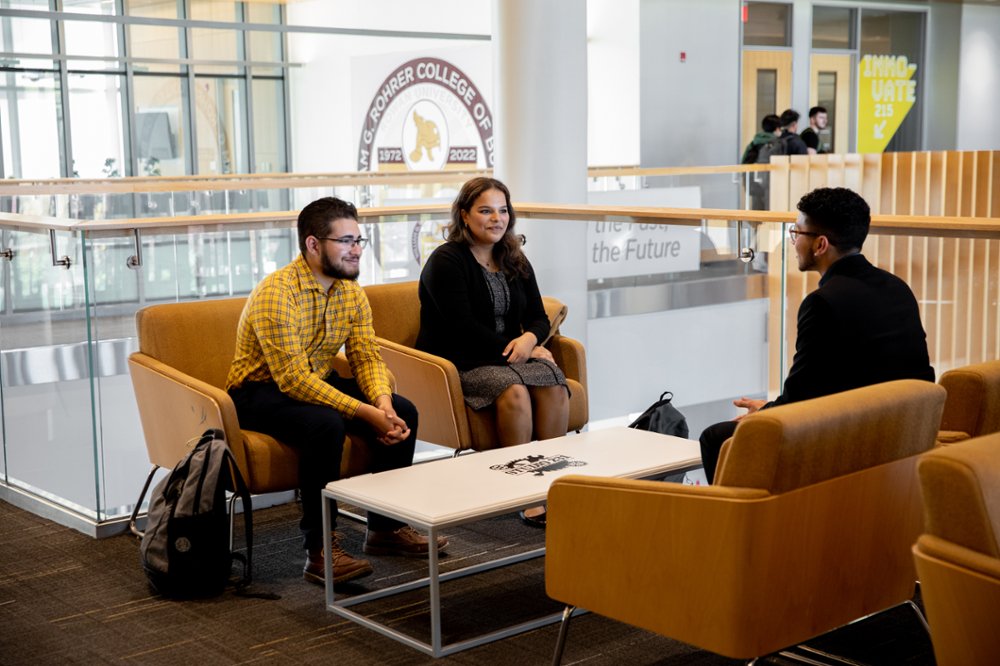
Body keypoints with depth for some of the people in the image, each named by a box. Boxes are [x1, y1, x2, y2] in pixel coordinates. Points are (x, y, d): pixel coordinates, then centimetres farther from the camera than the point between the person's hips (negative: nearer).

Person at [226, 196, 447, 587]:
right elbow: (293, 379, -31)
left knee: (403, 413, -9)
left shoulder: (351, 292, 0)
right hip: (261, 391, -8)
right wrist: (366, 414, -34)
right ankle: (319, 551, -26)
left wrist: (383, 403, -25)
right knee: (326, 425, -36)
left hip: (320, 382, 8)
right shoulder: (276, 294, -26)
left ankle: (385, 527, 5)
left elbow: (367, 357, -2)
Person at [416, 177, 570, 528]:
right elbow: (462, 327, -14)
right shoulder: (446, 261, -6)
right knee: (514, 389, -34)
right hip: (458, 363, -6)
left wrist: (530, 339, -11)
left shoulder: (515, 261, 16)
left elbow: (538, 316, 13)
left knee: (555, 384, -26)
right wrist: (514, 350, -16)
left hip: (510, 355, 6)